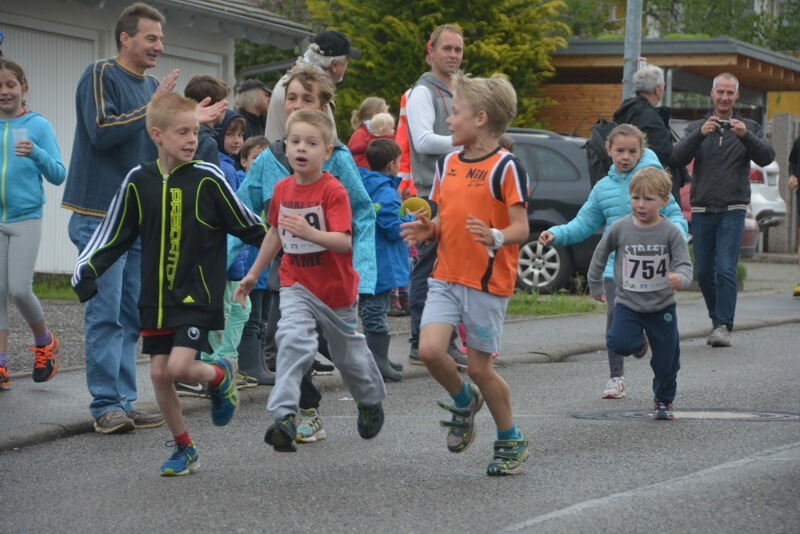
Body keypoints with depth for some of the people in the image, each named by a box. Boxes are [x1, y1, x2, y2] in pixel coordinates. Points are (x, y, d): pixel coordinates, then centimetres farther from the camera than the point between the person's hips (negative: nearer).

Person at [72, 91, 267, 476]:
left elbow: (248, 226, 3)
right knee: (159, 373, 3)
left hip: (198, 295, -4)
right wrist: (85, 270, -4)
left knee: (179, 366, -17)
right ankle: (184, 448, 21)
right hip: (155, 297, 4)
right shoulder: (138, 182, 1)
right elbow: (114, 235, 7)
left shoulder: (207, 179, -8)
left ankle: (221, 375, 17)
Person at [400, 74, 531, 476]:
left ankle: (510, 440, 21)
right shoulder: (447, 164, 10)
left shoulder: (505, 167, -10)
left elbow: (520, 227, -13)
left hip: (488, 281, -5)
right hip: (446, 276, 5)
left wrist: (496, 238, -33)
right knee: (430, 350, -12)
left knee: (478, 367, 1)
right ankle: (464, 403, 18)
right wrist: (428, 229, -1)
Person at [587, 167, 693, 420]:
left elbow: (684, 264, -15)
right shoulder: (620, 228, -8)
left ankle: (664, 401, 34)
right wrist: (596, 285, 16)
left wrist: (680, 278, -39)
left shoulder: (670, 232, -11)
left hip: (662, 306, 0)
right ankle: (639, 340, 14)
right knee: (620, 344, -23)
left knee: (666, 362, 6)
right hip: (627, 303, 1)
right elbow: (600, 254, 9)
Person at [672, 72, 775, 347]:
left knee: (726, 269, -14)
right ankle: (717, 319, 23)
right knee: (703, 272, 6)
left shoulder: (749, 128, 8)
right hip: (702, 210, 2)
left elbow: (766, 157, -9)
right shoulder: (697, 127, 10)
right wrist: (700, 134, -25)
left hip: (733, 211, -2)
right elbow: (678, 157, -7)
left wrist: (745, 135, -26)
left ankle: (723, 326, -13)